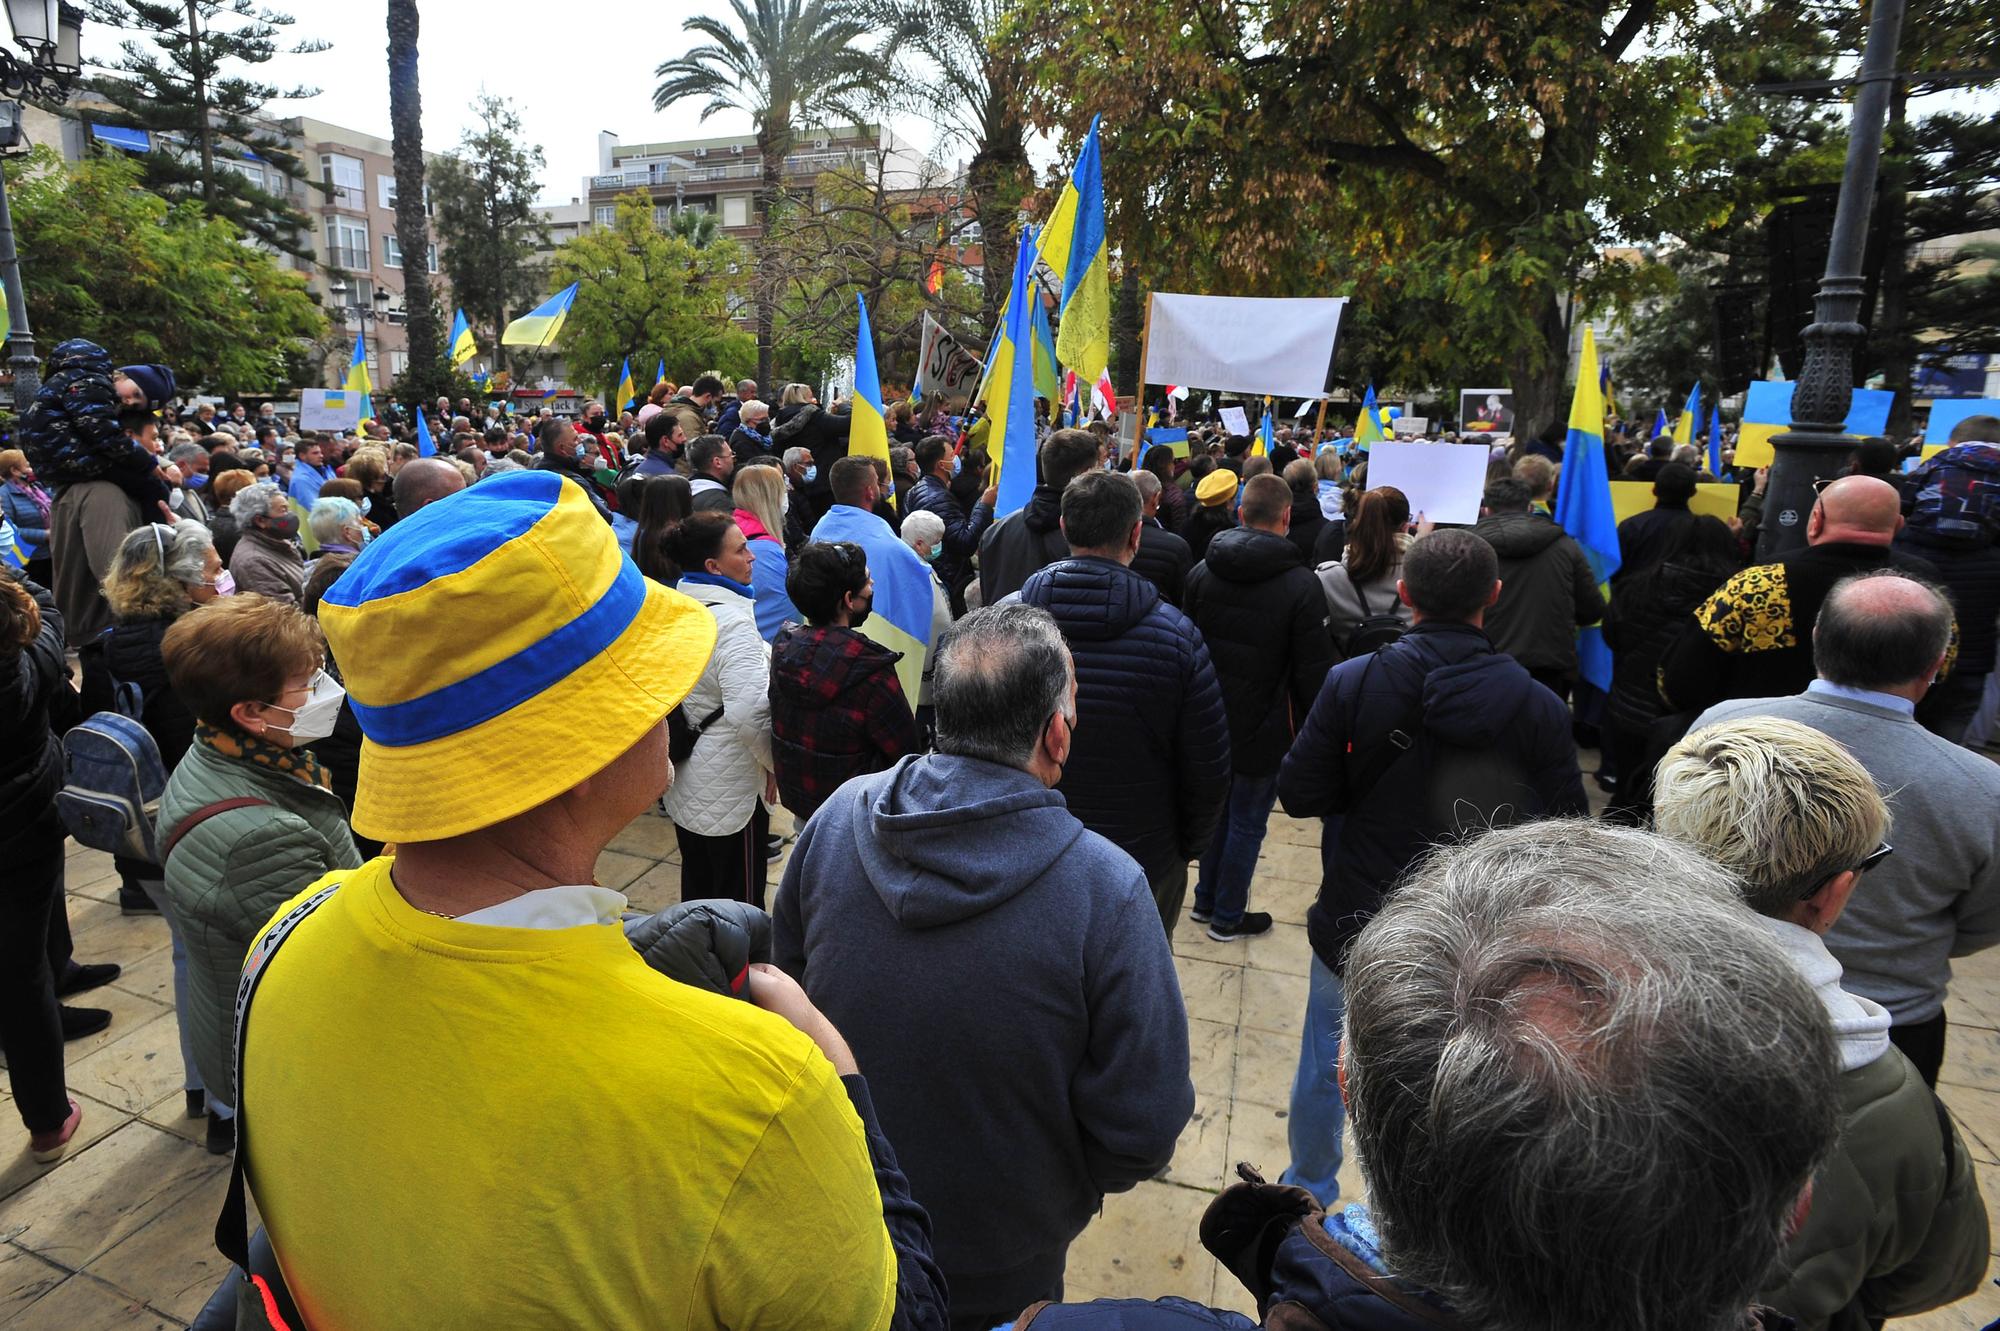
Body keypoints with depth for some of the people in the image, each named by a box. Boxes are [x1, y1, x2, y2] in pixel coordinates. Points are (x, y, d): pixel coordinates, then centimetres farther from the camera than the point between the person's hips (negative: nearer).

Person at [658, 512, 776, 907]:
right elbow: (751, 713, -30)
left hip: (683, 784, 9)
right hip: (729, 791, -9)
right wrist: (777, 764, -14)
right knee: (741, 905, 5)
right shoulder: (731, 622, -23)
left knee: (697, 893, 22)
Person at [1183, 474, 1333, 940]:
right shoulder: (1301, 585, -17)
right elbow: (1314, 671, -14)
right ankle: (1227, 917, 24)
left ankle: (1206, 900, 35)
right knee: (1247, 824, 10)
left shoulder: (1202, 572, -3)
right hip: (1264, 728, -5)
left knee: (1216, 811, 22)